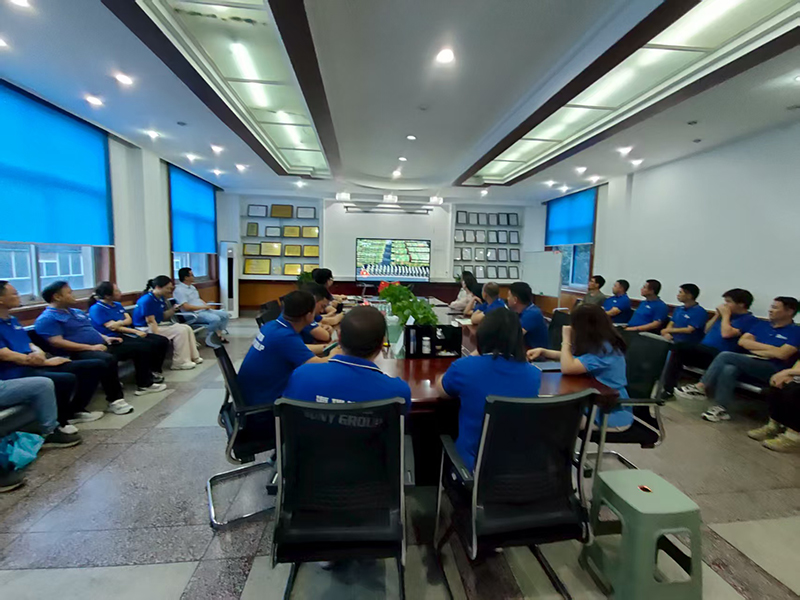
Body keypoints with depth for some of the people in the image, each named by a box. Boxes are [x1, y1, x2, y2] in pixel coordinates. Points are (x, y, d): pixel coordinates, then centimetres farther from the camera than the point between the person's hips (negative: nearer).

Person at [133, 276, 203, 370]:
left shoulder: (161, 299, 6)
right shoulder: (147, 300, -20)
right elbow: (151, 322, -23)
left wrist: (173, 309, -6)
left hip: (158, 325, 9)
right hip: (146, 329, -9)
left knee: (187, 328, 1)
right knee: (180, 331, -20)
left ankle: (193, 357, 7)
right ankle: (180, 363, -13)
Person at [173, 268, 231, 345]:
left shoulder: (192, 287, 17)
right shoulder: (179, 290, -13)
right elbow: (186, 307, -21)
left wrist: (207, 306, 5)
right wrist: (202, 307, -16)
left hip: (204, 310, 10)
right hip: (195, 314, -10)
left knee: (225, 314, 0)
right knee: (215, 319, -31)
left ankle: (219, 334, 4)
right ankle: (209, 339, -13)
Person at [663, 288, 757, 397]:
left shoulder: (749, 319, -3)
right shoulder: (728, 315, 21)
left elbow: (726, 333, -18)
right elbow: (707, 330, 24)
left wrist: (725, 315, -5)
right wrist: (717, 315, 13)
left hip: (717, 356, -7)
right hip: (703, 351, 8)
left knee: (679, 347, -26)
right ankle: (669, 388, -20)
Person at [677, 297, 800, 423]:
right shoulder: (761, 325, 18)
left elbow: (782, 354, -13)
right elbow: (742, 341, 8)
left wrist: (755, 349, -3)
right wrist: (769, 347, -1)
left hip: (772, 370, -5)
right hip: (750, 364, 5)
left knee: (725, 356, -29)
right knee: (728, 370, -31)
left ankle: (700, 388, -24)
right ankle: (721, 408, -31)